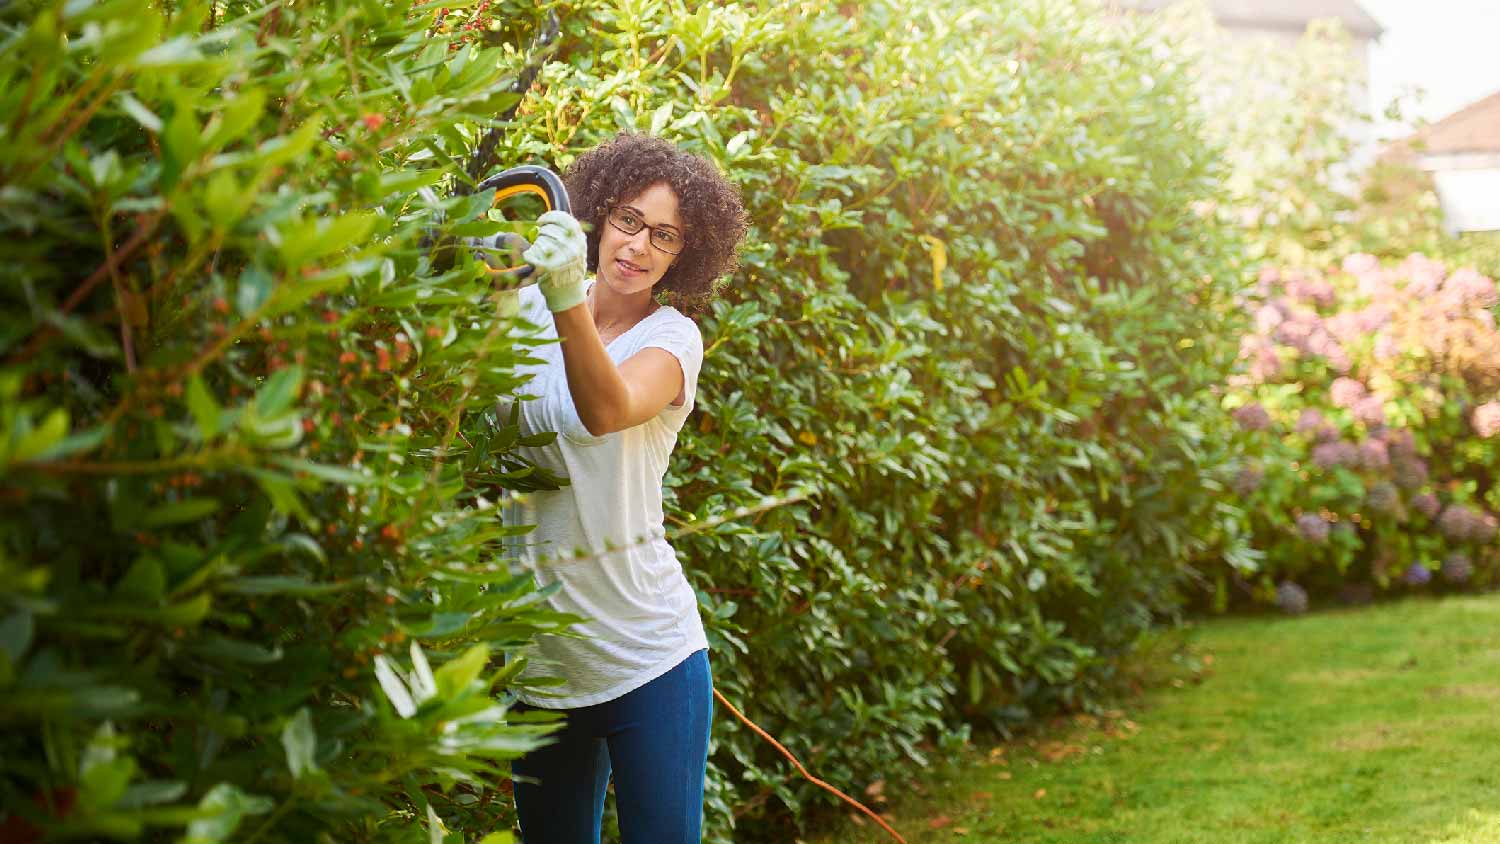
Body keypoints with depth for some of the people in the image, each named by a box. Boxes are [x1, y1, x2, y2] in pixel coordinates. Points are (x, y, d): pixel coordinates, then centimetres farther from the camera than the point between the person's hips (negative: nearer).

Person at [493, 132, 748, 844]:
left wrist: (568, 299, -45)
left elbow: (608, 410, -28)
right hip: (536, 655, 3)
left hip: (645, 654, -3)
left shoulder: (671, 336, -7)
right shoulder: (528, 310, 3)